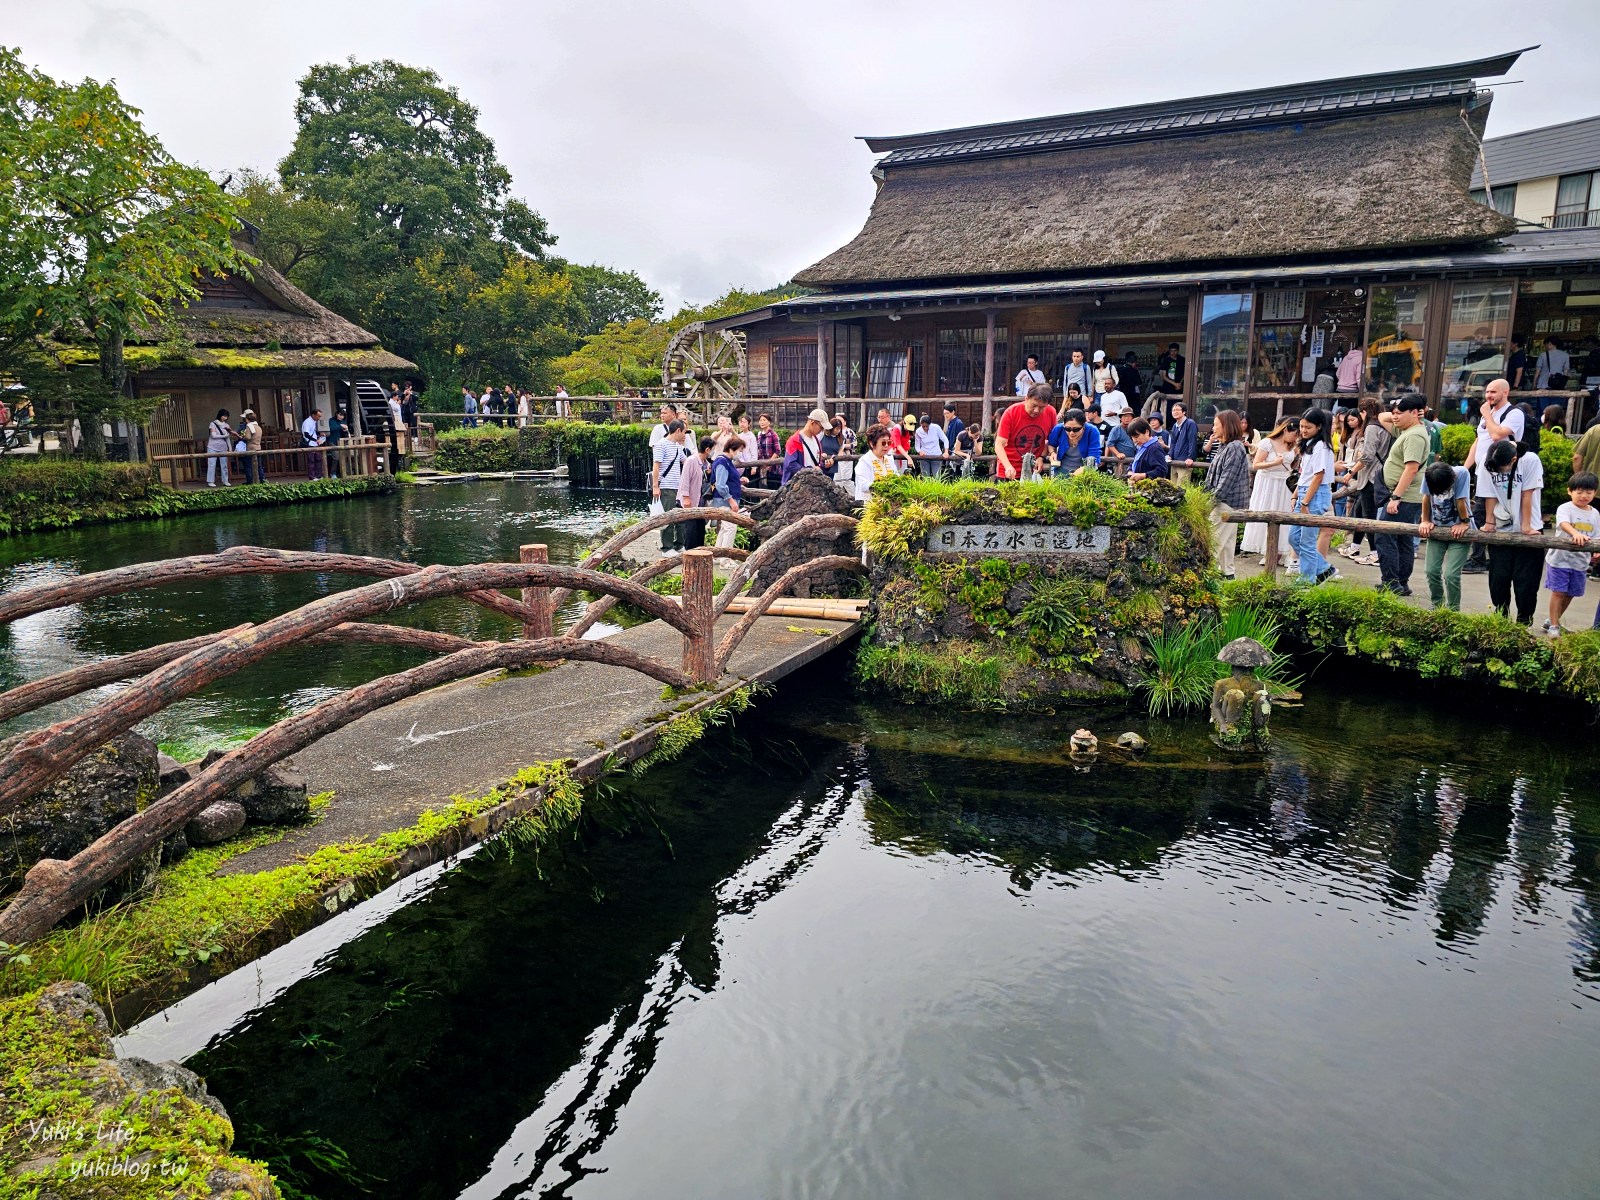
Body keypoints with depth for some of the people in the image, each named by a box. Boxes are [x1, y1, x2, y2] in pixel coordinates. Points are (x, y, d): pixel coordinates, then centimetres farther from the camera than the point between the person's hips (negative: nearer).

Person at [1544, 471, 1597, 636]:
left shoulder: (1594, 514, 7)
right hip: (1560, 558, -6)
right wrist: (1576, 534, -51)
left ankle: (1553, 620, 29)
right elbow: (1564, 524, -31)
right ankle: (1553, 626, 2)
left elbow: (1595, 537, 11)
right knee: (1558, 592, -5)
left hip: (1581, 561, 6)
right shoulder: (1565, 508, -10)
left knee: (1570, 594, 12)